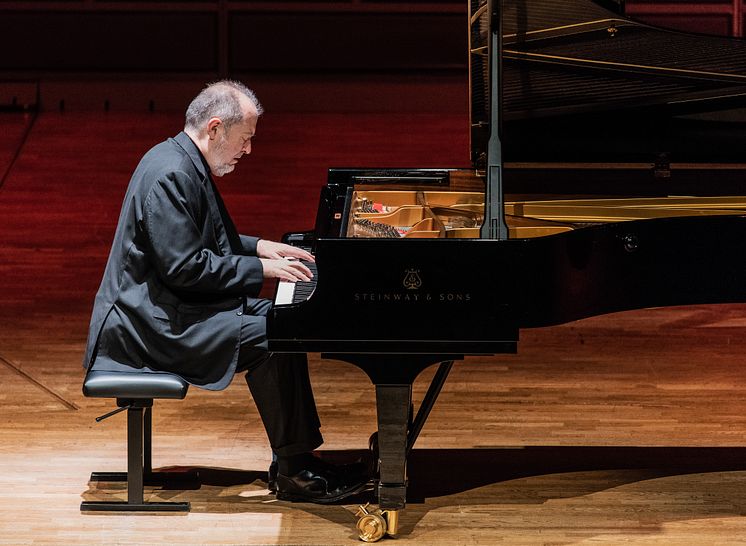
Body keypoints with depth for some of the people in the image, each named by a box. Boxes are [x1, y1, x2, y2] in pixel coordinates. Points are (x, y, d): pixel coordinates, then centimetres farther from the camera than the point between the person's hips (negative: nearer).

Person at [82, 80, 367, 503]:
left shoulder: (186, 163, 11)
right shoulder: (171, 175, -22)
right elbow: (183, 267, -26)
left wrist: (259, 247, 13)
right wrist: (260, 267, -19)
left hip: (172, 306, 11)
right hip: (154, 321, -11)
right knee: (267, 340, -20)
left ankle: (293, 458, 7)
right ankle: (292, 471, -10)